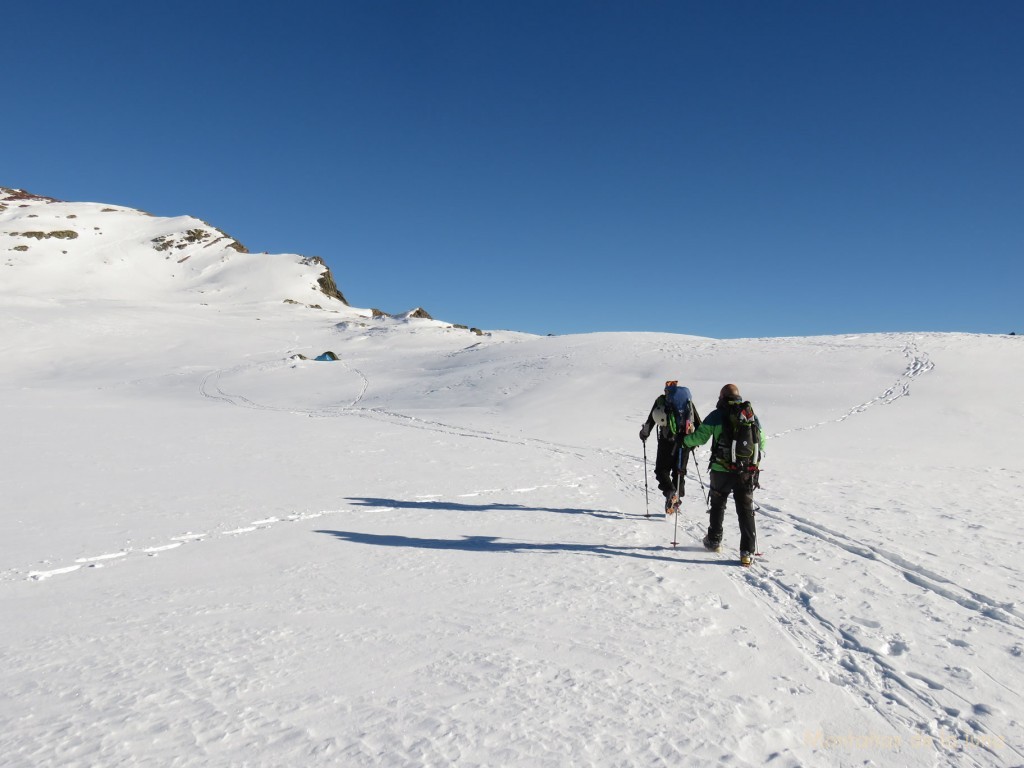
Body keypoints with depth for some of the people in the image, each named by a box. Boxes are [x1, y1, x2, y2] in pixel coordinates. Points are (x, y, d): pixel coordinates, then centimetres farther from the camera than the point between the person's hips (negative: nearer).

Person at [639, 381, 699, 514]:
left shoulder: (661, 400, -1)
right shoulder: (688, 399, 9)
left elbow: (650, 420, -1)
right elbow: (698, 422, 13)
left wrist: (644, 433, 13)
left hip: (667, 440, -3)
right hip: (685, 441, 3)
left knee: (662, 469, 5)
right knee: (679, 471, 14)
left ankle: (670, 492, -18)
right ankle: (676, 499, 13)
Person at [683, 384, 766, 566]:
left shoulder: (717, 415, -5)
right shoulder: (752, 416, 6)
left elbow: (699, 437, -5)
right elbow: (761, 443, 12)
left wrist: (686, 441, 16)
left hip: (721, 472, -2)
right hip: (747, 473, 2)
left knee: (717, 505, 20)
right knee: (746, 510, 8)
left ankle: (714, 541, 32)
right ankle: (748, 552, 2)